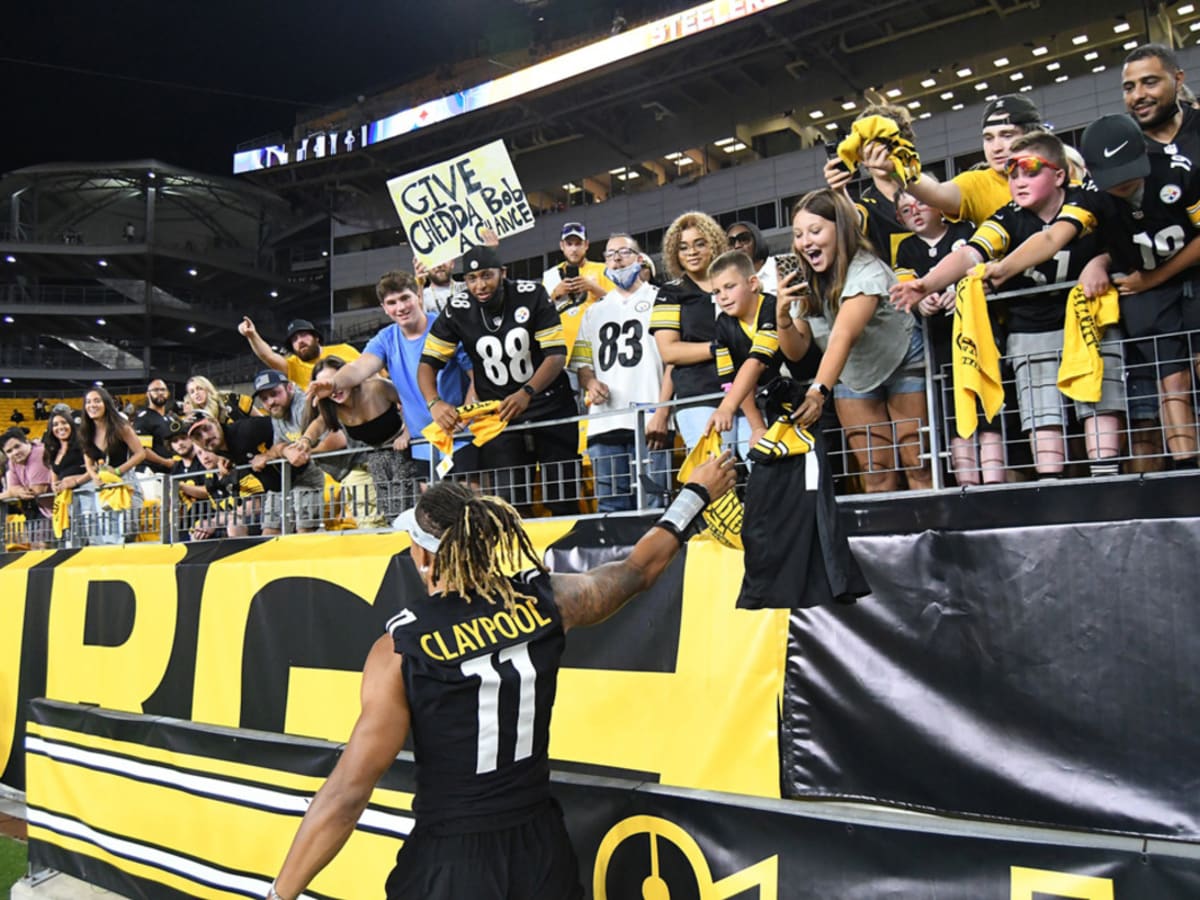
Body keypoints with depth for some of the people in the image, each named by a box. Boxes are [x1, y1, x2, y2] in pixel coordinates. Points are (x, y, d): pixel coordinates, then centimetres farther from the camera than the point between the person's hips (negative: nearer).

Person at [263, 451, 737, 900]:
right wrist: (696, 493, 24)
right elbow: (639, 569, 9)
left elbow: (348, 793, -19)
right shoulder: (542, 601, -9)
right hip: (540, 848, 4)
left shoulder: (401, 648, -19)